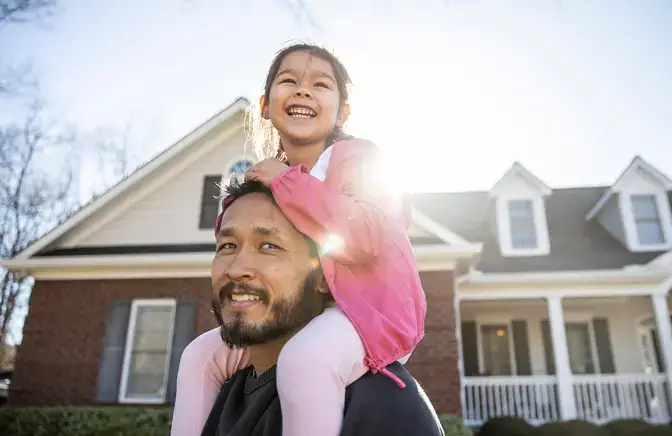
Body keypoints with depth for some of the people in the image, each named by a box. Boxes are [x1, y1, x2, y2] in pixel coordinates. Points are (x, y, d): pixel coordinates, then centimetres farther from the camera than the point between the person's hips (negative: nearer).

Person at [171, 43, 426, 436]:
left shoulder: (356, 154, -12)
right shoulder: (270, 179, 10)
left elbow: (366, 238, -30)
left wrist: (286, 181, -24)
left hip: (369, 305, -8)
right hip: (300, 313, 8)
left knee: (304, 358, -38)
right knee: (201, 354, 8)